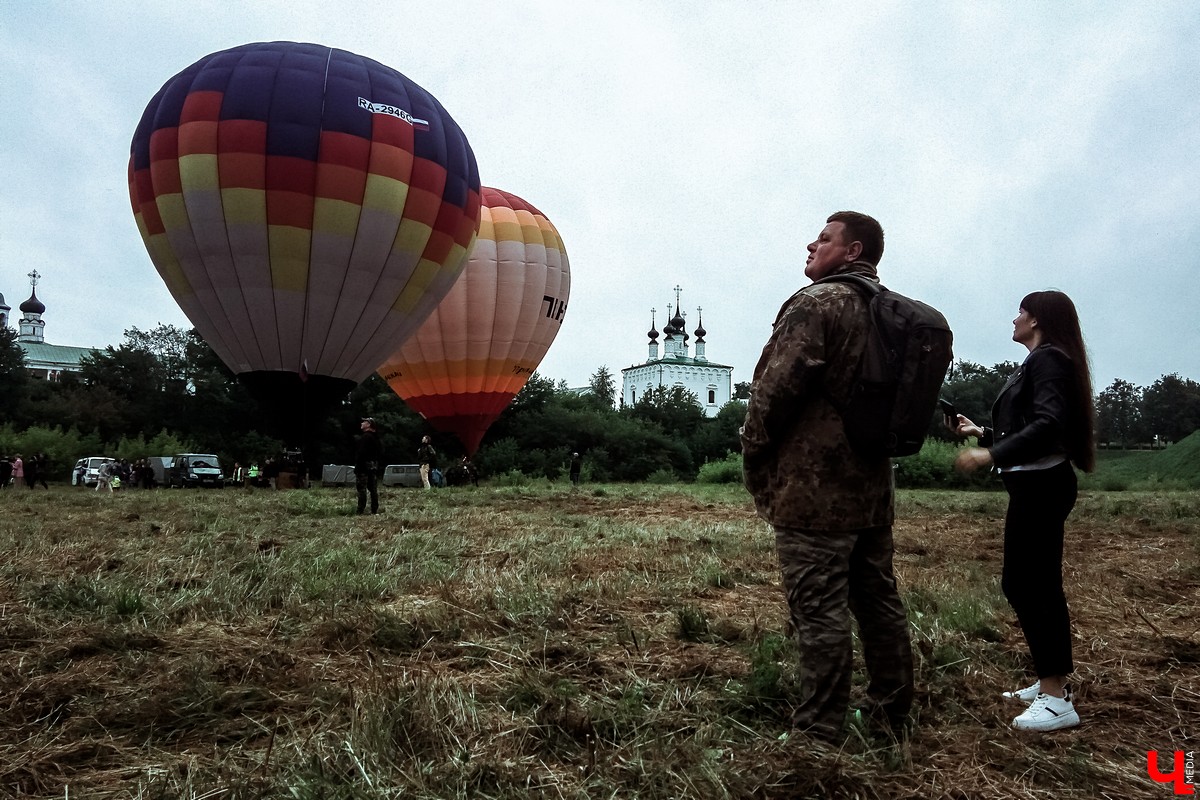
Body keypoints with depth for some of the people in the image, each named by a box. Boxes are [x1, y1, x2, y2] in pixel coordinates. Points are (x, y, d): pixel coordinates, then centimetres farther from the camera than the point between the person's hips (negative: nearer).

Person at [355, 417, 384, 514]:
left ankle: (361, 511, -11)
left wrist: (357, 467, -19)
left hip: (364, 467, -9)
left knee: (361, 489, -8)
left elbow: (361, 453, -20)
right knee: (373, 489, 10)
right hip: (374, 466, 9)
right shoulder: (376, 437, 16)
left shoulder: (365, 437, -14)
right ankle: (375, 510, 13)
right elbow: (381, 454, 17)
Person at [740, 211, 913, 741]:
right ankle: (890, 715, 29)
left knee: (819, 612, -2)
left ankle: (819, 734, 6)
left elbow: (774, 389, -16)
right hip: (874, 487, 9)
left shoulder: (818, 303, -12)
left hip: (813, 489, -9)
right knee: (879, 602, 16)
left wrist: (755, 463, -5)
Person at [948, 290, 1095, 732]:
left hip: (1040, 485, -11)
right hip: (1037, 485, 11)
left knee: (1025, 584, -9)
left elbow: (1048, 425, -24)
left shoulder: (1047, 359, -11)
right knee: (1038, 584, 14)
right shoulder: (1040, 363, 19)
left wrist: (990, 455, -27)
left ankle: (1057, 699, -4)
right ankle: (1052, 682, 23)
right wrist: (982, 433, 20)